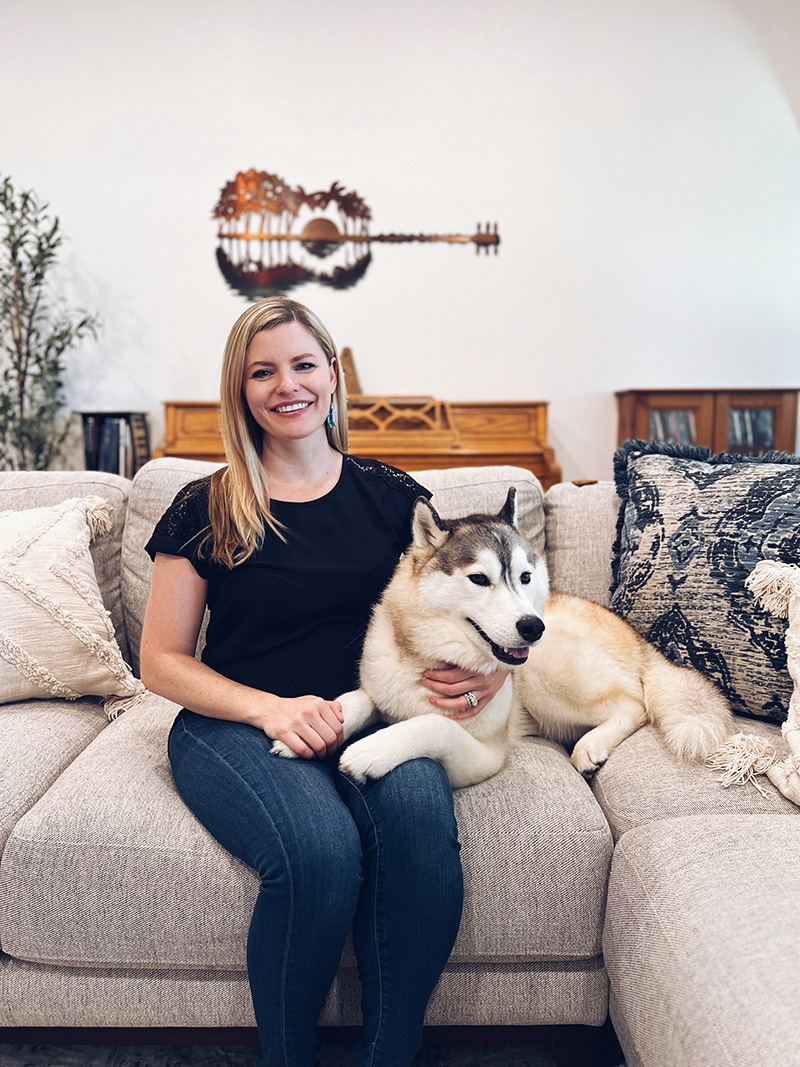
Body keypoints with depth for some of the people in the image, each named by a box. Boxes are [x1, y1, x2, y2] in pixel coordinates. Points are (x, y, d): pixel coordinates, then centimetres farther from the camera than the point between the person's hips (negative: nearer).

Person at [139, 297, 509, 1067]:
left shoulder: (392, 498, 10)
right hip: (233, 722, -1)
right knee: (320, 848, -32)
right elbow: (161, 662, 5)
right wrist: (271, 708, -11)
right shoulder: (205, 510, 5)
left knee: (421, 815, -32)